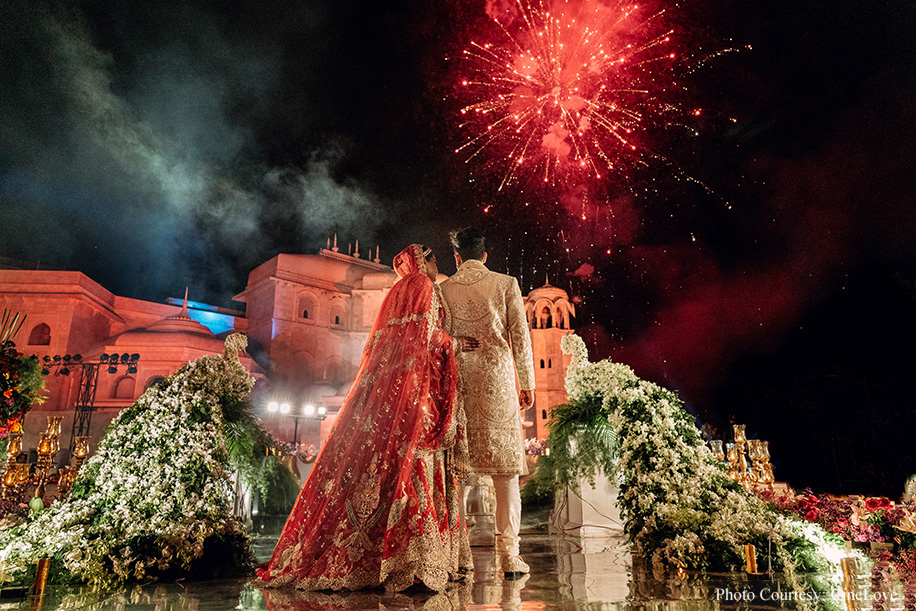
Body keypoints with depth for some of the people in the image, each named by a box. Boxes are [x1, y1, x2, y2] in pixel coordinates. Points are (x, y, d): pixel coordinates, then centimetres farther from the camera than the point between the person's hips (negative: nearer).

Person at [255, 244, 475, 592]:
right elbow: (425, 334, -11)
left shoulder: (400, 291, 27)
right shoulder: (423, 287, 1)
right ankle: (408, 559, -12)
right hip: (411, 390, -9)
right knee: (412, 463, -12)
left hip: (385, 387, 9)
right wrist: (454, 345, 3)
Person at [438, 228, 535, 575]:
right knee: (505, 467, 2)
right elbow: (520, 336, 2)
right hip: (496, 377, -1)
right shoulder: (505, 284, 5)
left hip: (457, 379, 2)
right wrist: (527, 384, 8)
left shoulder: (443, 289, 8)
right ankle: (508, 553, 2)